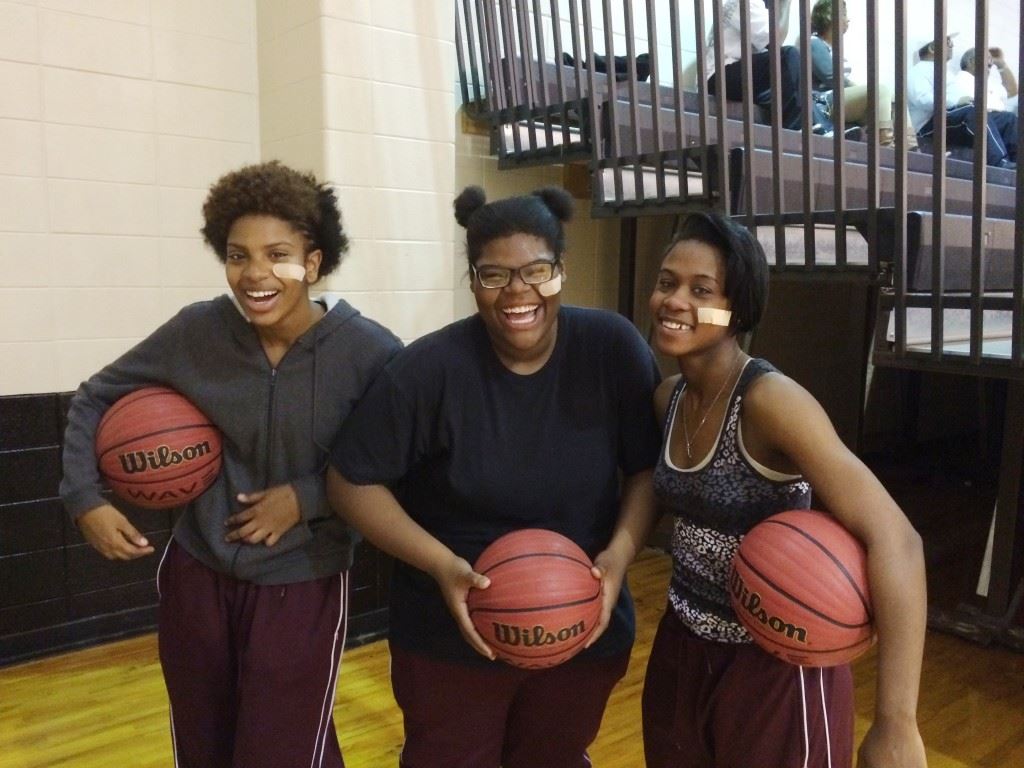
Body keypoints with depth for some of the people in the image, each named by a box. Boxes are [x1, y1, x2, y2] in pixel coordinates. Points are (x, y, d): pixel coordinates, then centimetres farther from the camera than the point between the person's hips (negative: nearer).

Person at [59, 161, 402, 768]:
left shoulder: (369, 352, -19)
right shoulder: (196, 332, -9)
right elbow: (95, 399, 4)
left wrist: (306, 498, -20)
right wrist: (86, 499, -4)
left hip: (302, 588, -3)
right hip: (196, 575, 4)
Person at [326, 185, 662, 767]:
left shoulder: (613, 348, -14)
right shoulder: (431, 368, -19)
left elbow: (651, 467, -3)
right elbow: (353, 482, -12)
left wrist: (621, 551, -19)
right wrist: (443, 566, -23)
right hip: (453, 637, -2)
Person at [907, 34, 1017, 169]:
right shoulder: (919, 70, 3)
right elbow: (922, 99, -18)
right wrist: (957, 101, -22)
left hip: (958, 119, 9)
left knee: (1008, 118, -7)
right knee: (973, 110, -35)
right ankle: (1001, 164, -44)